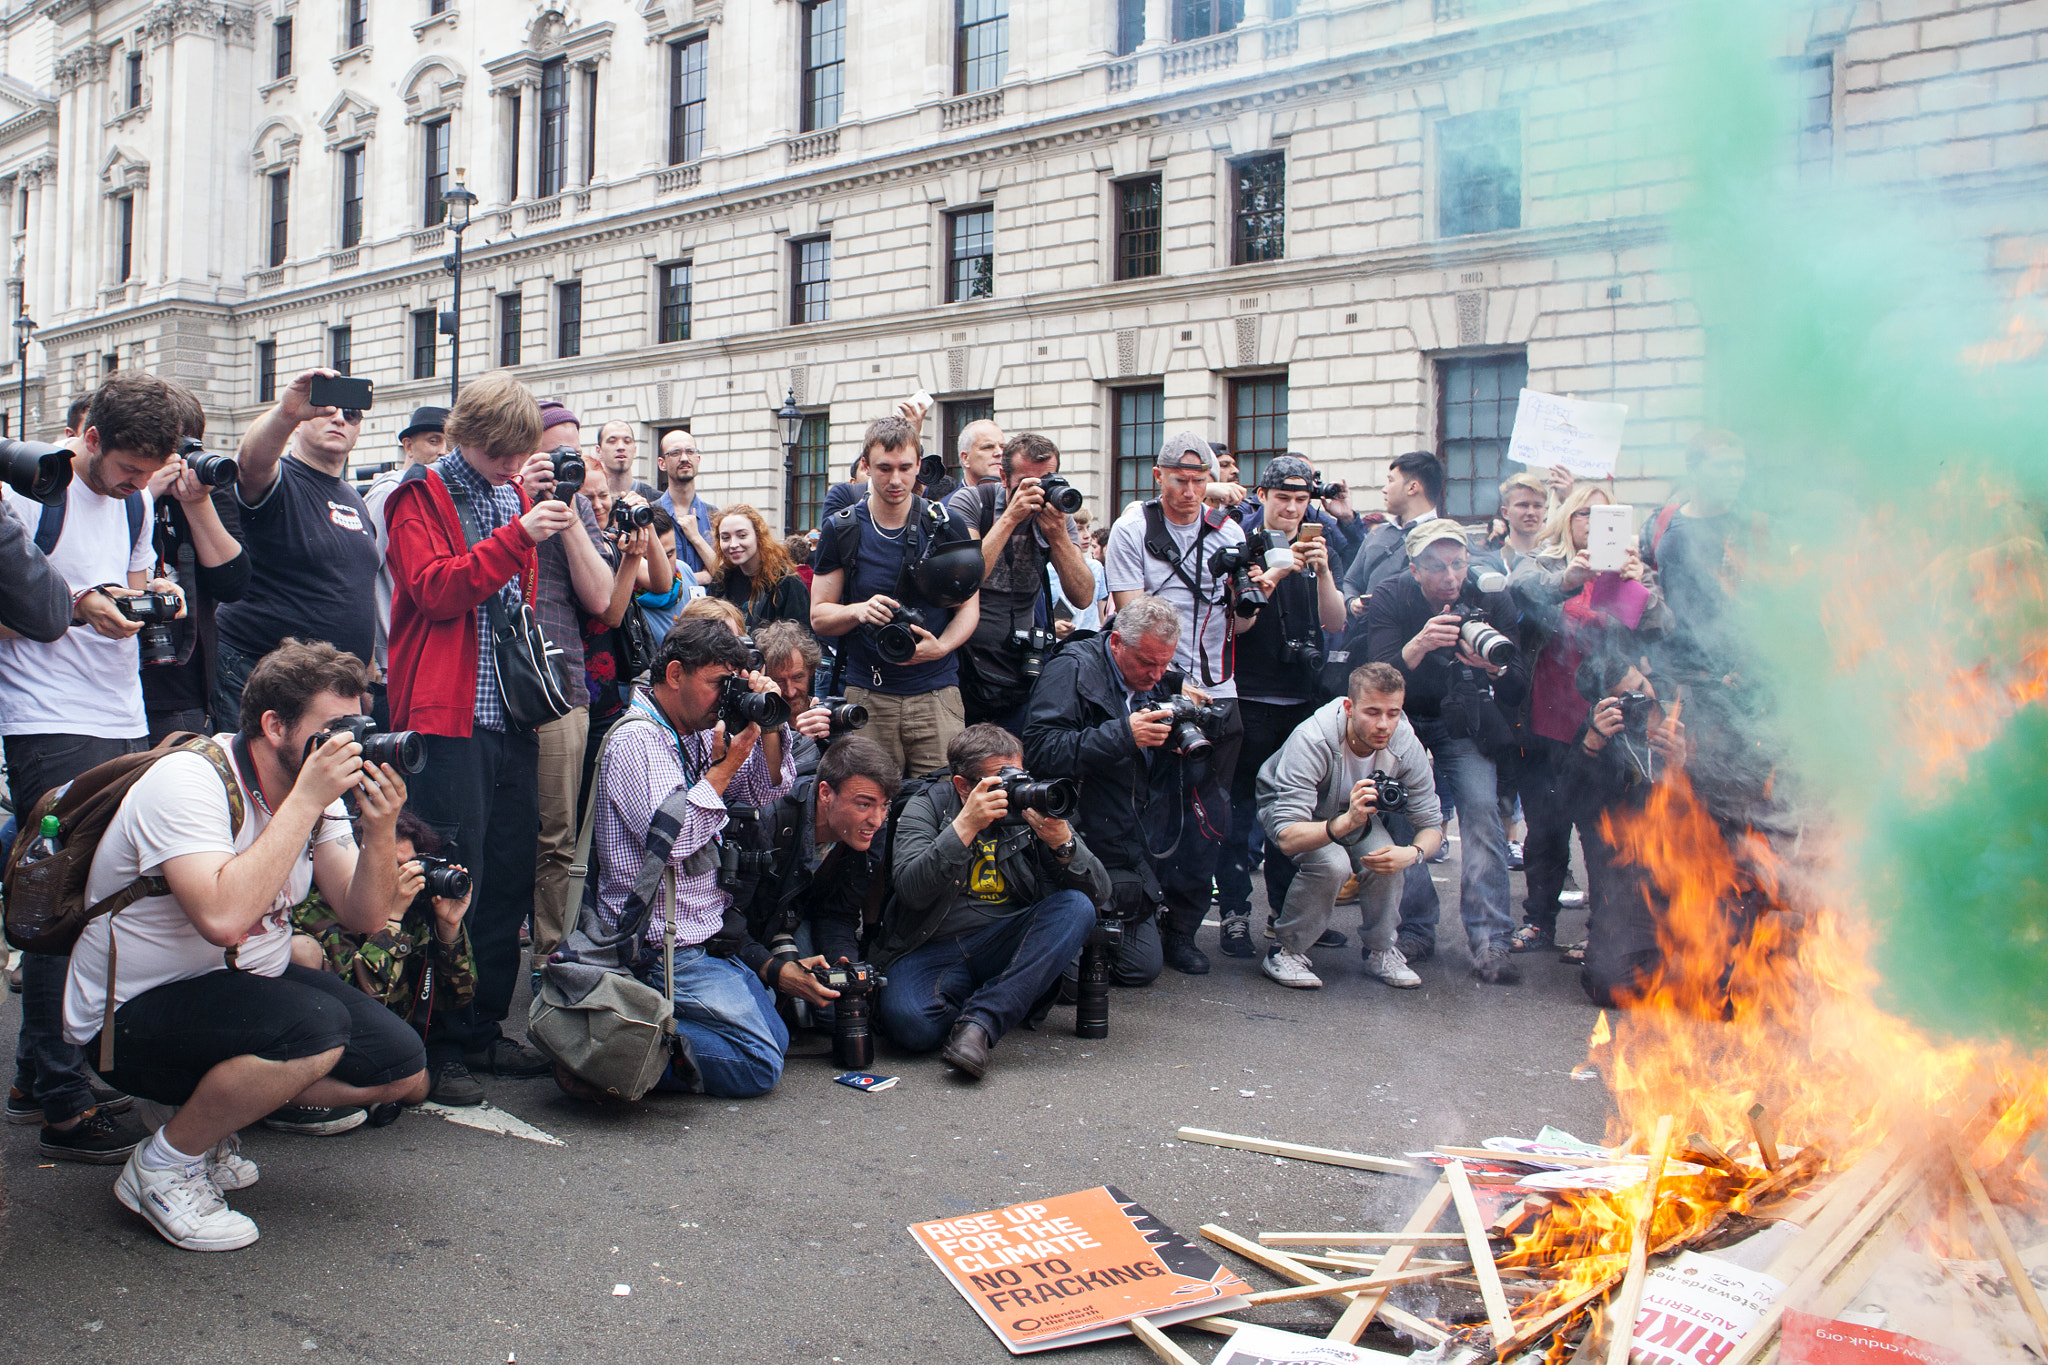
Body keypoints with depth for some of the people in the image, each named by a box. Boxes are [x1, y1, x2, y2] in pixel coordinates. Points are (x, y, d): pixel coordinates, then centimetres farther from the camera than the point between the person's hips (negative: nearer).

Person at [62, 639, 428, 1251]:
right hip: (134, 1015, -8)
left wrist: (380, 828, -19)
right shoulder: (187, 781, -24)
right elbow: (223, 918, -39)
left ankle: (215, 1113, 15)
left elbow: (364, 917, -2)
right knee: (317, 1026, -33)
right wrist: (305, 803, -34)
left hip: (251, 982, 8)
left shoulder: (313, 788, -1)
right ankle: (163, 1165, -9)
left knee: (404, 1074, -2)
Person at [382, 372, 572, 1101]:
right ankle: (440, 1045, 3)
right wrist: (518, 535, -21)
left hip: (511, 712, 7)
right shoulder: (423, 495, -1)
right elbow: (435, 589, -16)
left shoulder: (515, 495, 18)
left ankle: (482, 1030, 18)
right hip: (449, 715, -7)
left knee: (511, 873, 8)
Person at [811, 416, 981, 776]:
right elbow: (819, 617, 7)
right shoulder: (842, 530, 5)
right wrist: (858, 611, -15)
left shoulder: (947, 525, 4)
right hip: (866, 695, 1)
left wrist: (941, 646, -12)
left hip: (936, 691, 0)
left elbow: (969, 605, 8)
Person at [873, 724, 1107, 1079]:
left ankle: (980, 1021, -28)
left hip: (1006, 942, 3)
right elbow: (912, 892, -18)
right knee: (910, 1022, -33)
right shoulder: (927, 806, -1)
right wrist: (965, 825, -26)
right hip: (933, 948, -3)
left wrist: (1063, 843, -22)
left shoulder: (1032, 807, 4)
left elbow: (1099, 893, -3)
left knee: (1076, 907, -24)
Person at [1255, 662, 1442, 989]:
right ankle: (1286, 951, -11)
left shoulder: (1406, 746, -25)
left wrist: (1412, 853, -38)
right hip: (1287, 808, -4)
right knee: (1332, 864, -33)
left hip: (1355, 812, 4)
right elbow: (1287, 838, -45)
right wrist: (1346, 822, -62)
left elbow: (1431, 825, -15)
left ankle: (1379, 949, 1)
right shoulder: (1311, 741, -39)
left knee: (1387, 861, -25)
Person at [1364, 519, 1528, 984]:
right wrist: (1419, 645, -47)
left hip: (1462, 723, 1)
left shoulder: (1492, 599, -13)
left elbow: (1518, 689, -14)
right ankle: (1416, 929, 1)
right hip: (1404, 718, 0)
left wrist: (1493, 667, -37)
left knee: (1481, 807, -16)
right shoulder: (1389, 597, -16)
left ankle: (1489, 940, -15)